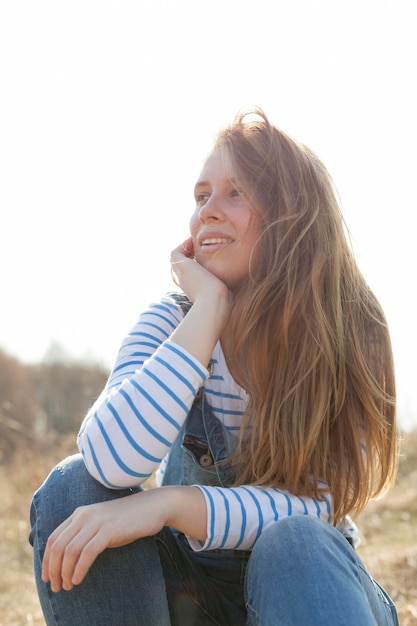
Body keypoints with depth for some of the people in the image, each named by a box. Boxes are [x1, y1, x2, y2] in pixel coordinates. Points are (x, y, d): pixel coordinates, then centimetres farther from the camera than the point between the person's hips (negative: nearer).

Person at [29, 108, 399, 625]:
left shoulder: (349, 331, -14)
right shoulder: (173, 319, -11)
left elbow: (319, 505, -19)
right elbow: (114, 460, -30)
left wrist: (171, 505, -33)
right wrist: (212, 303, -27)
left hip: (304, 571, -3)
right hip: (192, 579, 3)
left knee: (296, 545, -37)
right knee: (76, 485, -24)